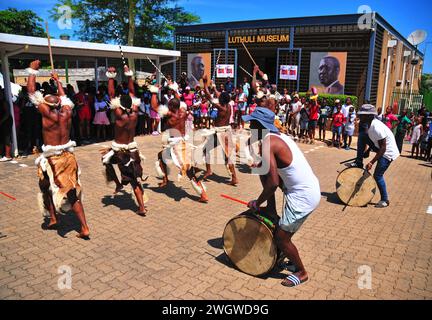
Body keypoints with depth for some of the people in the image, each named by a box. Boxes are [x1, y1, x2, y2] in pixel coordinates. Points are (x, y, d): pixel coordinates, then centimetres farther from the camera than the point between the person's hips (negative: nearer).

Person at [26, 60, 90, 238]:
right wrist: (57, 81, 32)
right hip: (68, 157, 4)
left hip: (51, 160, -4)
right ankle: (84, 228, 1)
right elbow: (64, 97, 19)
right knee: (73, 193, 5)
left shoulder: (47, 115, -12)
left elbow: (32, 92, -5)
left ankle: (53, 218, 26)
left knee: (46, 188, 23)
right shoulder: (67, 114, -2)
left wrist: (32, 70, 4)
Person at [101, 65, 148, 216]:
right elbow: (132, 92, 3)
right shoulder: (135, 113, -8)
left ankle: (118, 183, 25)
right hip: (132, 149, 4)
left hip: (119, 150, -4)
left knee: (106, 158, 30)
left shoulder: (119, 114, -18)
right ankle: (142, 207, 2)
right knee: (134, 179, 6)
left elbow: (111, 94, -13)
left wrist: (111, 77, -9)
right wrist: (129, 76, 9)